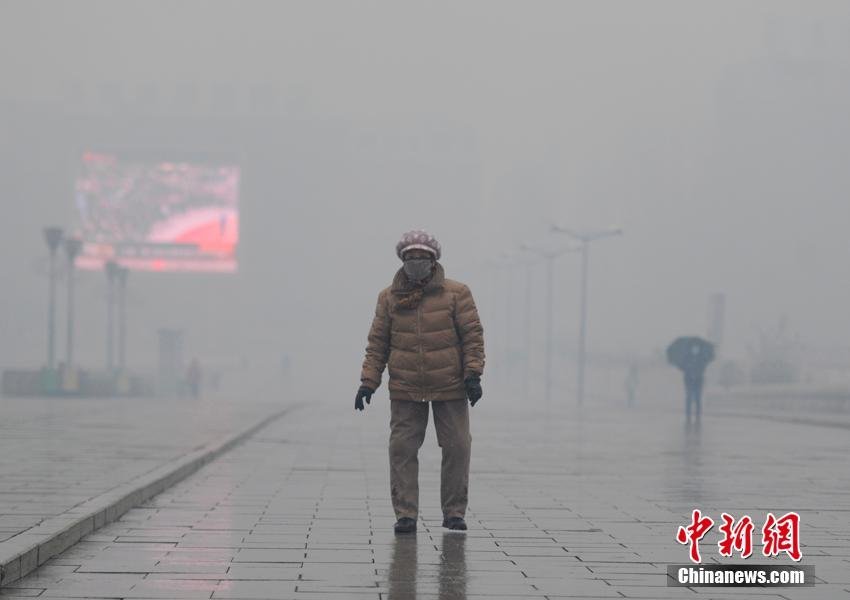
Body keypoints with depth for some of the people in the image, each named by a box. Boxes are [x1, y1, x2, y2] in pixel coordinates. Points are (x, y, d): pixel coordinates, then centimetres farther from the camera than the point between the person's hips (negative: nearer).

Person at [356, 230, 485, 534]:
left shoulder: (456, 293, 0)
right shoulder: (389, 298, 5)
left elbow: (473, 335, -2)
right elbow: (377, 343, 7)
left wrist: (473, 374, -10)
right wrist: (368, 381, 0)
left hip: (450, 388, -1)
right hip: (405, 390, 1)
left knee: (456, 448, 1)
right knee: (402, 450, -3)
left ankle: (454, 512, 13)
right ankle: (406, 514, 3)